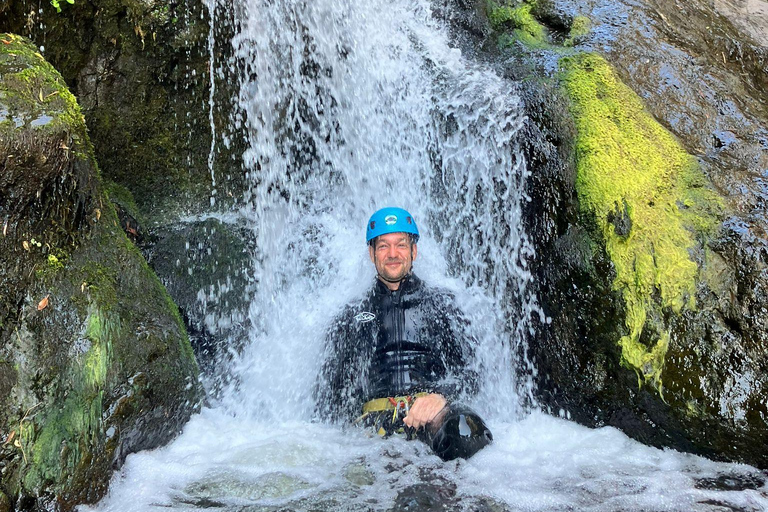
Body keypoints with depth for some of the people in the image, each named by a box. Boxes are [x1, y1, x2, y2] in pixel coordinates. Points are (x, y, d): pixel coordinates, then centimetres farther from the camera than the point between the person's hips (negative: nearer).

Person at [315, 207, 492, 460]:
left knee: (465, 427, -40)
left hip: (434, 410, -1)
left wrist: (441, 395, -12)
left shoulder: (440, 303, 21)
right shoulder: (352, 317, 24)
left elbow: (471, 368, 9)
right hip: (374, 418, 1)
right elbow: (329, 394, 20)